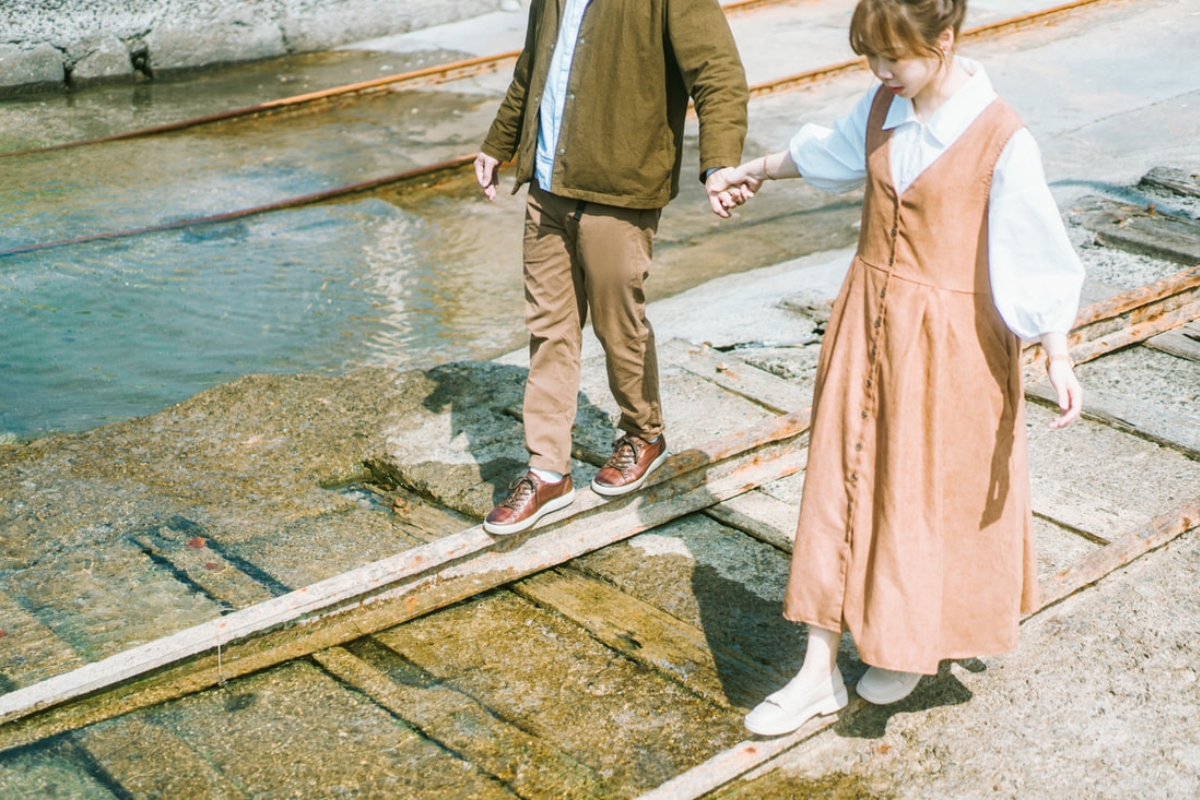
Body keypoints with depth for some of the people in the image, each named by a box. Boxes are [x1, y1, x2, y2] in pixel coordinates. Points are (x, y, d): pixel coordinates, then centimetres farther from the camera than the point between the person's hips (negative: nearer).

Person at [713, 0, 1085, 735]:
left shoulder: (1000, 138, -18)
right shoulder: (883, 108, 1)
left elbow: (1033, 247, -18)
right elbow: (832, 151, 21)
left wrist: (1059, 357, -24)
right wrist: (756, 171, 35)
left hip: (950, 342, -6)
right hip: (869, 321, 6)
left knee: (933, 497, 8)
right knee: (842, 486, 6)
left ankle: (916, 645, 34)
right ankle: (820, 673, 15)